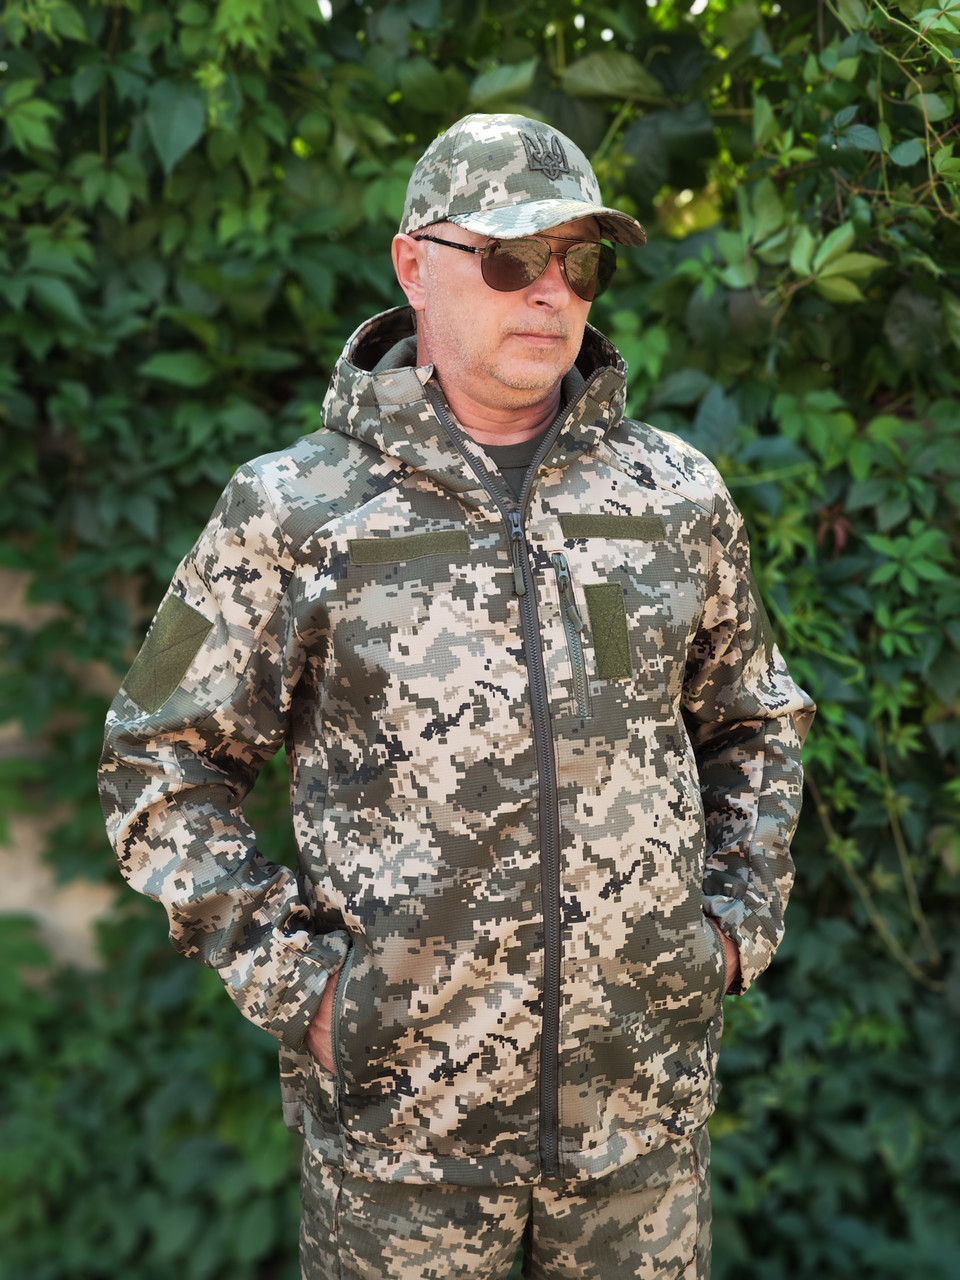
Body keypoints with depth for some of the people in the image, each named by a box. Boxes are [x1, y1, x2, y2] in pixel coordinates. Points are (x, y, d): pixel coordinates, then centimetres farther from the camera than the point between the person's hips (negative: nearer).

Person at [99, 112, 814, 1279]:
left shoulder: (679, 497, 3)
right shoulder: (291, 512, -7)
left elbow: (754, 719, 17)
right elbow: (160, 762, -1)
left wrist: (742, 916, 6)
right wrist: (286, 975, -8)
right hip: (398, 1108, -2)